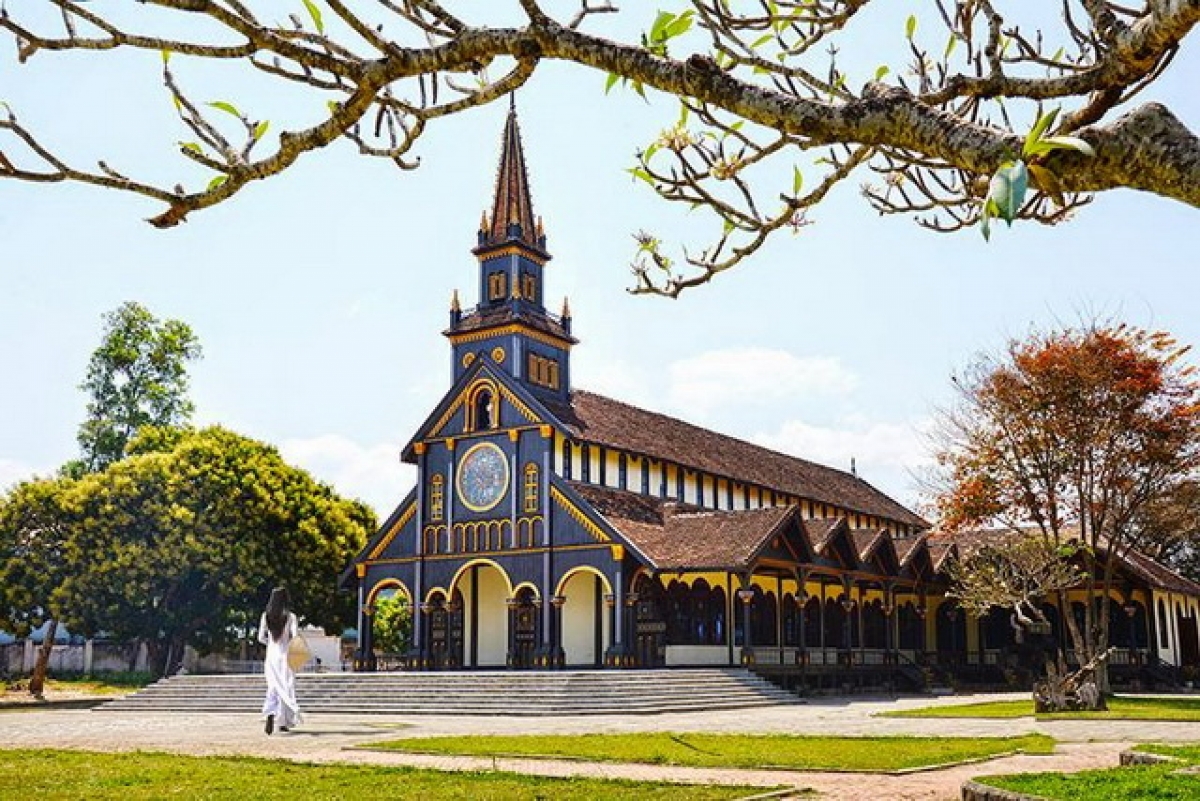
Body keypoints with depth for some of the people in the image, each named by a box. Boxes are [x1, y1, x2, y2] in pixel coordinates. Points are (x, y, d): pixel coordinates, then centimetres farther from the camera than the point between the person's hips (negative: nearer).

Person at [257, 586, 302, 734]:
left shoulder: (266, 616, 0)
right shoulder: (290, 616, -8)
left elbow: (261, 638, 4)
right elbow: (295, 638, -13)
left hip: (271, 655, 2)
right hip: (286, 656, -2)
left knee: (274, 687, 8)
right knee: (286, 688, 10)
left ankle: (270, 714, -17)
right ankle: (283, 722, 11)